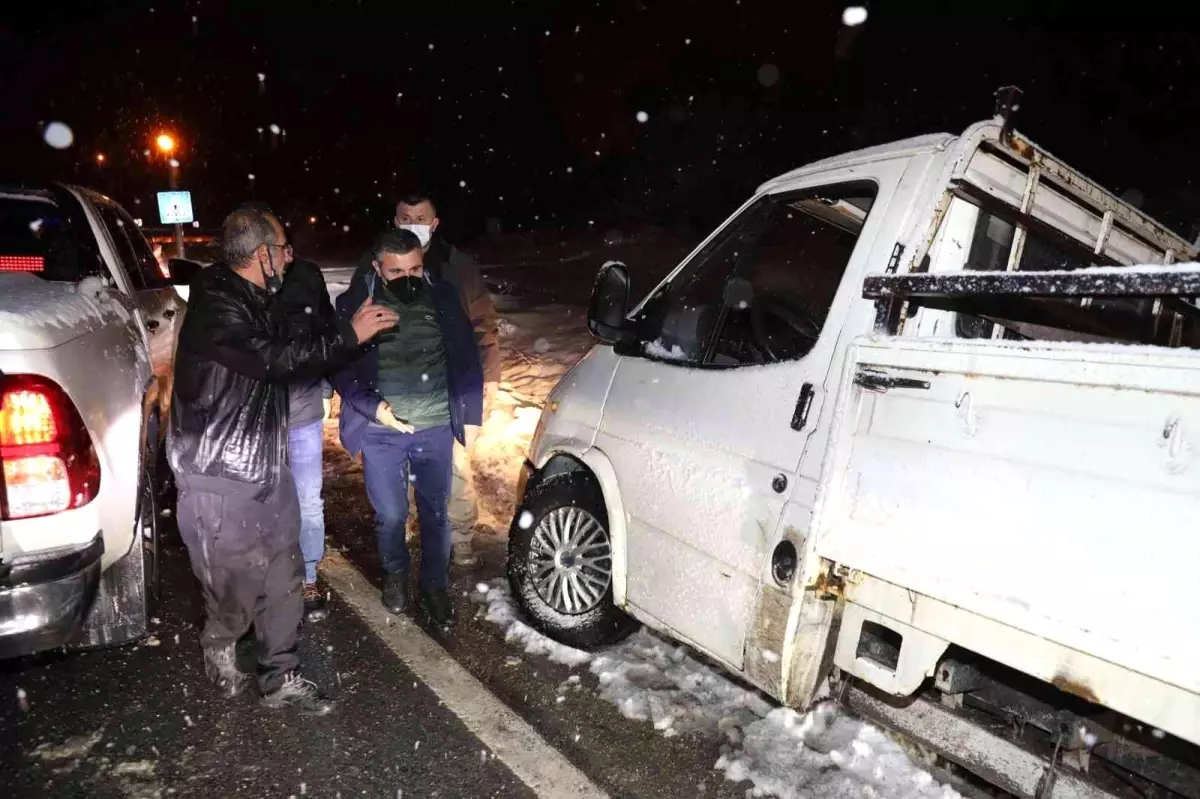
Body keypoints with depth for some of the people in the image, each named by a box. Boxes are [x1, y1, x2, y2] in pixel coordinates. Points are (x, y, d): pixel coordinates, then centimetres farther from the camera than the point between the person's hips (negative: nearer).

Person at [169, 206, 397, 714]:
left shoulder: (255, 301, 10)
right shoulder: (216, 306, -20)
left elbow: (284, 350, 22)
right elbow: (275, 359, -32)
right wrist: (348, 335, -30)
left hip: (265, 466, 8)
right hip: (221, 475, -8)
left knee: (282, 578, 10)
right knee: (238, 582, 7)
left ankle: (279, 678, 23)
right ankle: (219, 651, 37)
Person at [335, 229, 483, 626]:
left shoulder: (443, 296, -5)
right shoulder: (355, 302, -9)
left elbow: (467, 359, 2)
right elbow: (339, 366, -2)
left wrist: (471, 415, 2)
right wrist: (372, 406, -14)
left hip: (436, 428, 1)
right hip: (381, 430, 0)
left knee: (435, 513, 10)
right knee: (390, 514, 11)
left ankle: (434, 587, 31)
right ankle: (395, 574, 41)